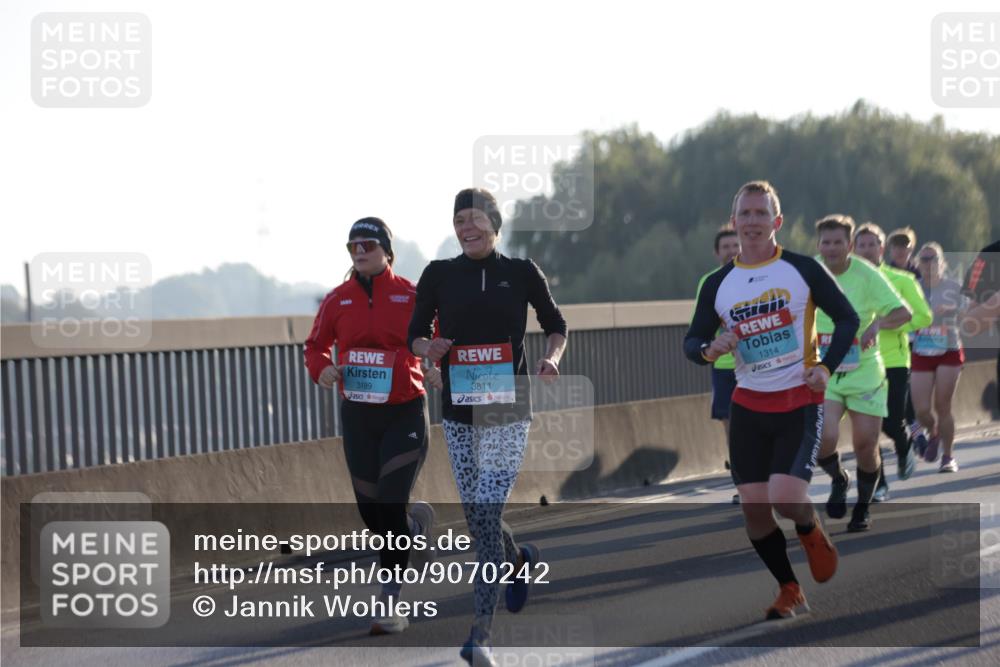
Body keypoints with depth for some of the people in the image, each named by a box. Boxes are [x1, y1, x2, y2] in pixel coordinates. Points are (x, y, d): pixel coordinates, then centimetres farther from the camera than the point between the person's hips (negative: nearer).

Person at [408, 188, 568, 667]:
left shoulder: (521, 272, 1)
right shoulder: (438, 275, 4)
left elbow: (555, 325, 12)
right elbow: (415, 334, 9)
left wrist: (551, 358, -7)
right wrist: (429, 348, -13)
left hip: (508, 413, -3)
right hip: (458, 412, 3)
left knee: (486, 514, -12)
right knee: (476, 516, 9)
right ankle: (520, 561, 45)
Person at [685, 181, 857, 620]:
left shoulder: (802, 269, -5)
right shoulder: (718, 284, 3)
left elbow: (847, 319, 2)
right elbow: (691, 342, 8)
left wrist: (826, 368, -9)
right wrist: (709, 349, -15)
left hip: (799, 403, -4)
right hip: (748, 406, 4)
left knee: (786, 499, -19)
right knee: (753, 506, 0)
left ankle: (812, 533, 18)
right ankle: (790, 592, 18)